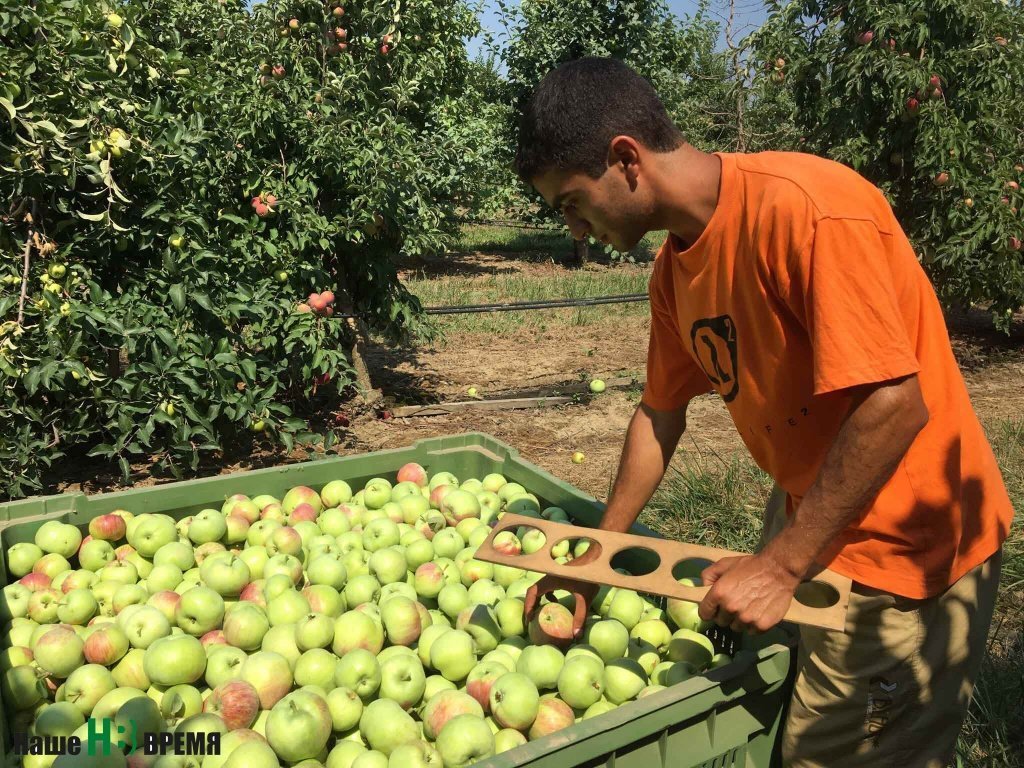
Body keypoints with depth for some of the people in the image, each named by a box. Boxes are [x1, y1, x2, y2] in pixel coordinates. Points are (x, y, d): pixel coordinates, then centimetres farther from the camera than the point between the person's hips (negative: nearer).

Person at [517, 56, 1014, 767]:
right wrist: (597, 558, 11)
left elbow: (893, 406, -27)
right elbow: (661, 412, 9)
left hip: (903, 547, -7)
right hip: (806, 521, 7)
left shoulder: (807, 208, -26)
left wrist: (782, 566, -21)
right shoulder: (675, 267, 1)